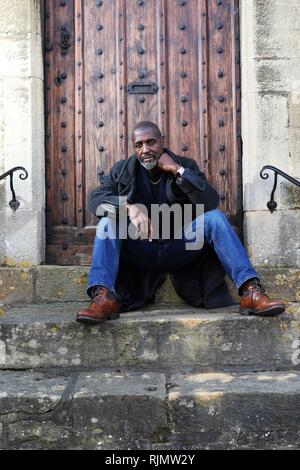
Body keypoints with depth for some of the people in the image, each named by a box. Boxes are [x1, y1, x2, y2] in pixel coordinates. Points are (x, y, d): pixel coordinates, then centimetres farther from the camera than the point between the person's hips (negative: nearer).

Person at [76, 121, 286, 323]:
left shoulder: (186, 166, 1)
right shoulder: (123, 171, 3)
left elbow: (211, 202, -14)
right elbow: (95, 197, -14)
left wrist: (178, 171, -19)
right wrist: (129, 207, -32)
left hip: (179, 249, 0)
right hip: (140, 252, 0)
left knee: (215, 217, -22)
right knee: (108, 221, -24)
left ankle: (250, 292, -31)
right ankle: (104, 298, -38)